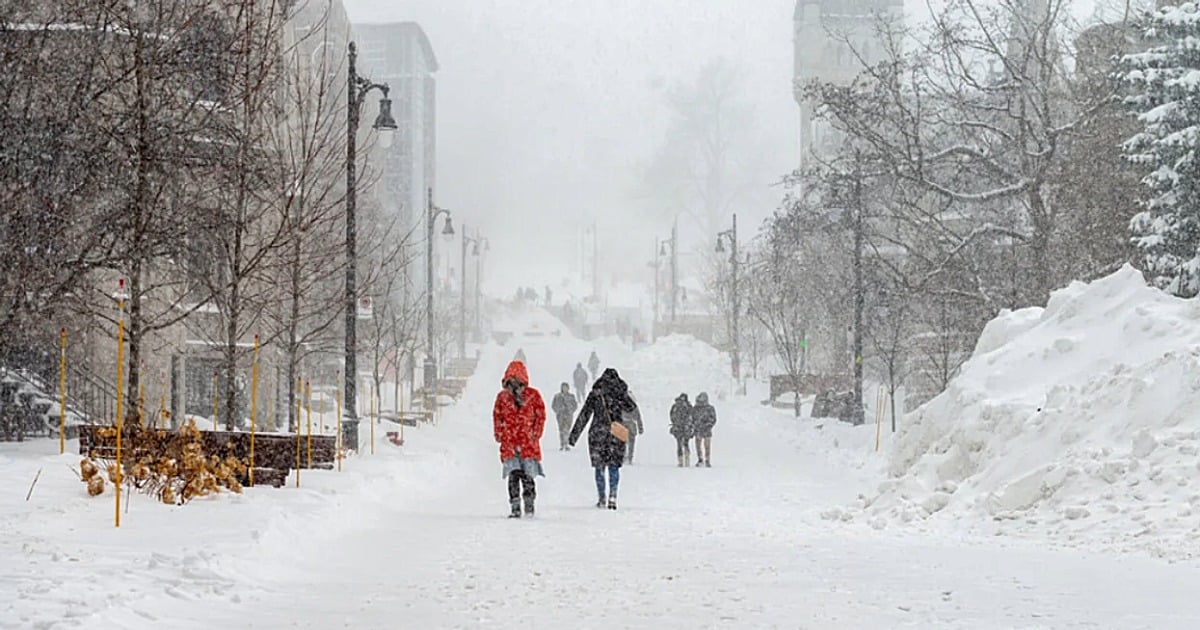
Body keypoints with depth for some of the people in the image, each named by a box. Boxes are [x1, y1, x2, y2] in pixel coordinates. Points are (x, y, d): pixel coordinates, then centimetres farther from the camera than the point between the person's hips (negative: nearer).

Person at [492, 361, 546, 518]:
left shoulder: (533, 395, 3)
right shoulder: (502, 396, 9)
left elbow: (541, 415, 6)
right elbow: (497, 416, 17)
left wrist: (535, 434, -2)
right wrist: (498, 434, 7)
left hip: (528, 441, -1)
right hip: (509, 442, 1)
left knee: (527, 475, -2)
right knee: (513, 475, -6)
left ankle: (529, 506, 10)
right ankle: (515, 508, -3)